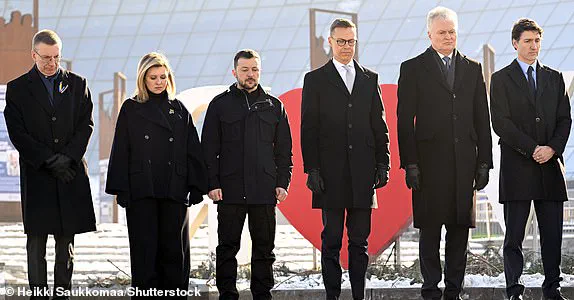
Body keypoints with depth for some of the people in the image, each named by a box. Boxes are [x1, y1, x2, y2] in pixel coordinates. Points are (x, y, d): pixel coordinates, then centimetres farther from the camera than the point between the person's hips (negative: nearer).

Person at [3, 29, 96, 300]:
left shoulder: (77, 84, 10)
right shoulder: (18, 89, 4)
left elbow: (86, 125, 5)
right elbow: (17, 133, -3)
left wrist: (68, 158, -9)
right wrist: (50, 160, -11)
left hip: (71, 173, 2)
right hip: (36, 175, -2)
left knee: (66, 239, 4)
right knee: (36, 239, -2)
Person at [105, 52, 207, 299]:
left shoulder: (179, 110, 12)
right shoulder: (131, 109, 7)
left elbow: (192, 151, 10)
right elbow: (121, 151, 3)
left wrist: (196, 187, 2)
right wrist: (121, 190, -5)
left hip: (174, 191, 2)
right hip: (142, 191, -2)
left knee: (174, 248, 2)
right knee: (145, 249, -2)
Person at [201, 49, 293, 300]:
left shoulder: (274, 106, 12)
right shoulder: (220, 105, 6)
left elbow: (284, 149, 13)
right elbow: (209, 148, 3)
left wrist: (283, 182, 2)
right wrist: (212, 184, -5)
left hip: (264, 191, 2)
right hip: (230, 190, -2)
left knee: (264, 248, 5)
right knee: (227, 248, 1)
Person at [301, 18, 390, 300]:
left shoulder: (370, 79, 13)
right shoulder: (315, 79, 5)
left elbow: (379, 125, 12)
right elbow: (308, 128, 0)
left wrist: (382, 163, 4)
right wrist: (312, 169, -7)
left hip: (362, 171, 2)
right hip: (331, 171, -2)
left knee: (360, 240, 5)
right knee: (331, 239, 1)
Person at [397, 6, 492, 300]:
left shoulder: (472, 69, 13)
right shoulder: (413, 69, 3)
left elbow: (482, 119, 13)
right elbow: (404, 120, -1)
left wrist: (484, 162, 6)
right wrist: (410, 164, -8)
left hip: (464, 162, 3)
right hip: (429, 162, -3)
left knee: (460, 228, 5)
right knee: (430, 229, 1)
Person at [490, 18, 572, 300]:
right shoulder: (501, 79, 4)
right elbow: (501, 123, -5)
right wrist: (532, 149, -12)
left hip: (550, 165, 3)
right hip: (517, 167, -3)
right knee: (514, 235, -2)